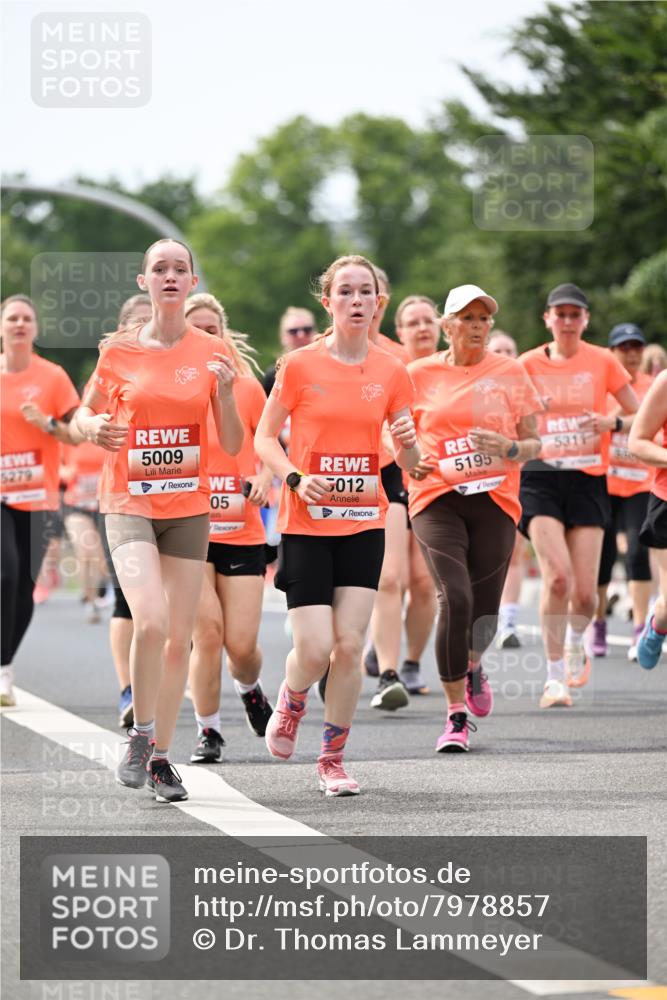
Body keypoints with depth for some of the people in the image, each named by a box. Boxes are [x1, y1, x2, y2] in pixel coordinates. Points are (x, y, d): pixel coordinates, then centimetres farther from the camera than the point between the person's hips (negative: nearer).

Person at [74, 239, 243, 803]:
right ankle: (140, 735, -1)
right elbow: (86, 415, 13)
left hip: (188, 507, 2)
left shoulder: (210, 355, 2)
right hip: (130, 503, -2)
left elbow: (233, 446, 3)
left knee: (180, 637, 3)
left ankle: (161, 757, 15)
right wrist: (95, 429, -10)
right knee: (151, 622, -21)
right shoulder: (118, 350, 0)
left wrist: (225, 391, -14)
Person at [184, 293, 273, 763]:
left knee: (242, 644, -3)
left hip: (242, 533, 1)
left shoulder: (247, 388, 3)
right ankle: (208, 731, 5)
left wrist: (264, 479, -6)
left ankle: (250, 690, 33)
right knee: (207, 631, -13)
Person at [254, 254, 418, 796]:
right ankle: (292, 700, 26)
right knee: (314, 650, -9)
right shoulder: (299, 365, -4)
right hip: (307, 523, -2)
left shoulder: (392, 372, 4)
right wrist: (296, 479, -15)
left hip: (364, 522, 2)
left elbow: (409, 464, 8)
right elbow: (264, 438, 2)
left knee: (350, 647, -4)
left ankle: (333, 757, 13)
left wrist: (409, 443, -15)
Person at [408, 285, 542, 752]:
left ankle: (473, 665, 40)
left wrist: (510, 449, -12)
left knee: (484, 608, 2)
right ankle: (458, 715, -9)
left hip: (495, 499, 1)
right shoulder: (420, 374, 5)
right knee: (456, 597, -19)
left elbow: (535, 442, 10)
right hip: (437, 498, -1)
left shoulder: (511, 373, 6)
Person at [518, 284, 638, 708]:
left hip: (588, 481, 1)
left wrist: (612, 422, -12)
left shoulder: (603, 362, 3)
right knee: (558, 575, -21)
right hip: (541, 478, -1)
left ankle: (576, 640, 33)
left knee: (585, 592, -4)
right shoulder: (528, 365, 3)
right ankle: (555, 676, -10)